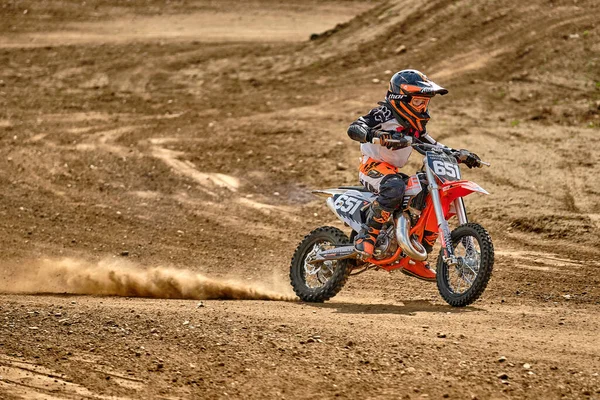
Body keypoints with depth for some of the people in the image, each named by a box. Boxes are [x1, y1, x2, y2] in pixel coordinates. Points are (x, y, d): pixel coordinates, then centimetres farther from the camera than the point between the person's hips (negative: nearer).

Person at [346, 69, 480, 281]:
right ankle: (367, 235, -33)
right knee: (394, 189, -42)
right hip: (372, 166, -9)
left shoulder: (415, 123, 10)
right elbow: (354, 128, -28)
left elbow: (431, 144, 24)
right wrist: (379, 135, -46)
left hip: (393, 171, 9)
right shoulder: (385, 113, -15)